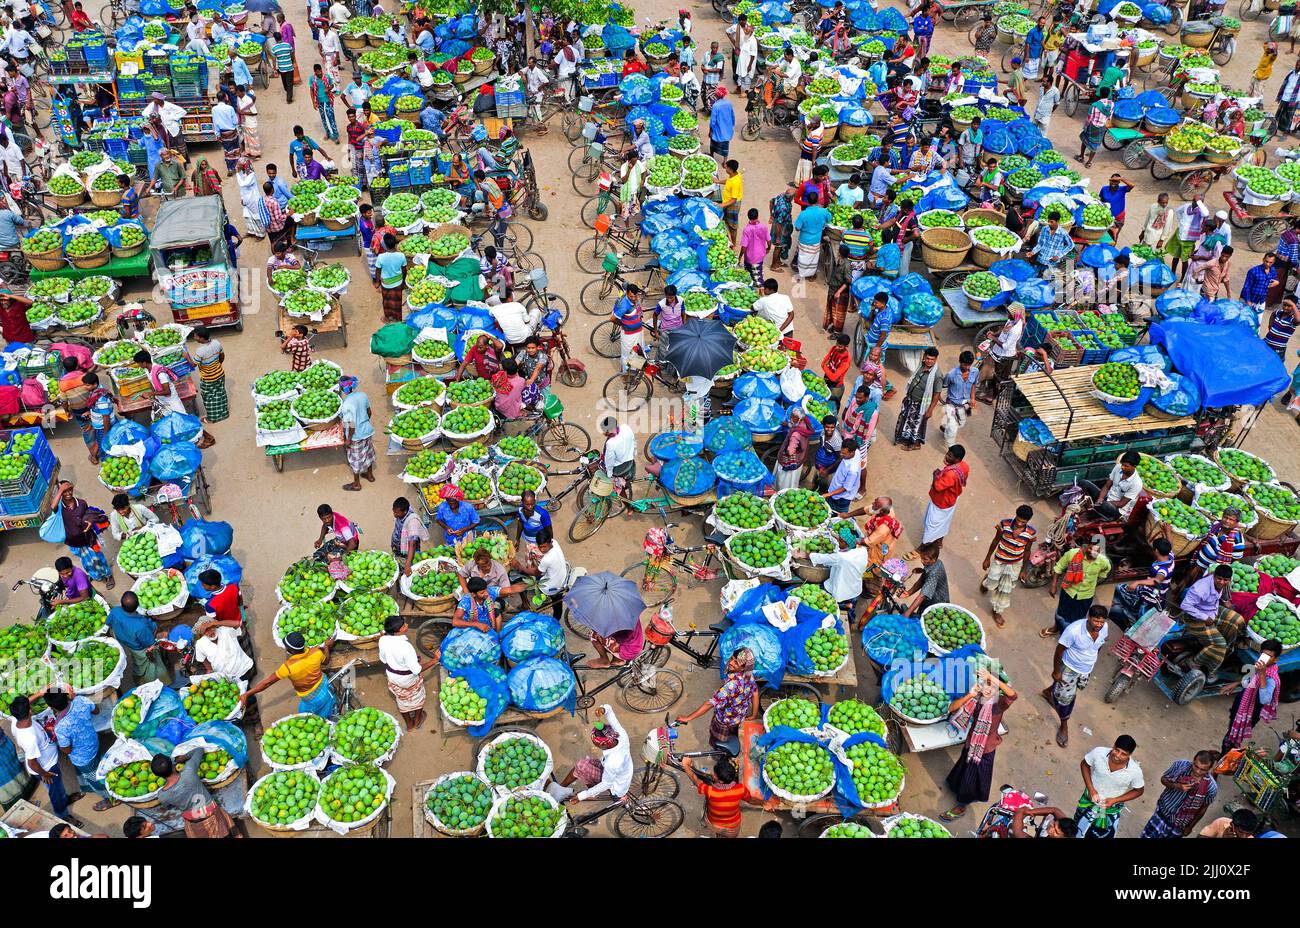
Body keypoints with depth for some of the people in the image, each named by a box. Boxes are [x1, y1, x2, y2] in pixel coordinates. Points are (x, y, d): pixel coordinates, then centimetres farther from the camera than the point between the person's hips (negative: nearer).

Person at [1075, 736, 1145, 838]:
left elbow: (1139, 790, -9)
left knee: (1103, 835, 20)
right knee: (1077, 831, 21)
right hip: (1090, 799, 1)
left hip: (1111, 809, -1)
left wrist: (1115, 800, -18)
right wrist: (1091, 789, -16)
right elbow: (1084, 765, -7)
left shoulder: (1135, 771, -30)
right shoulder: (1098, 753, -29)